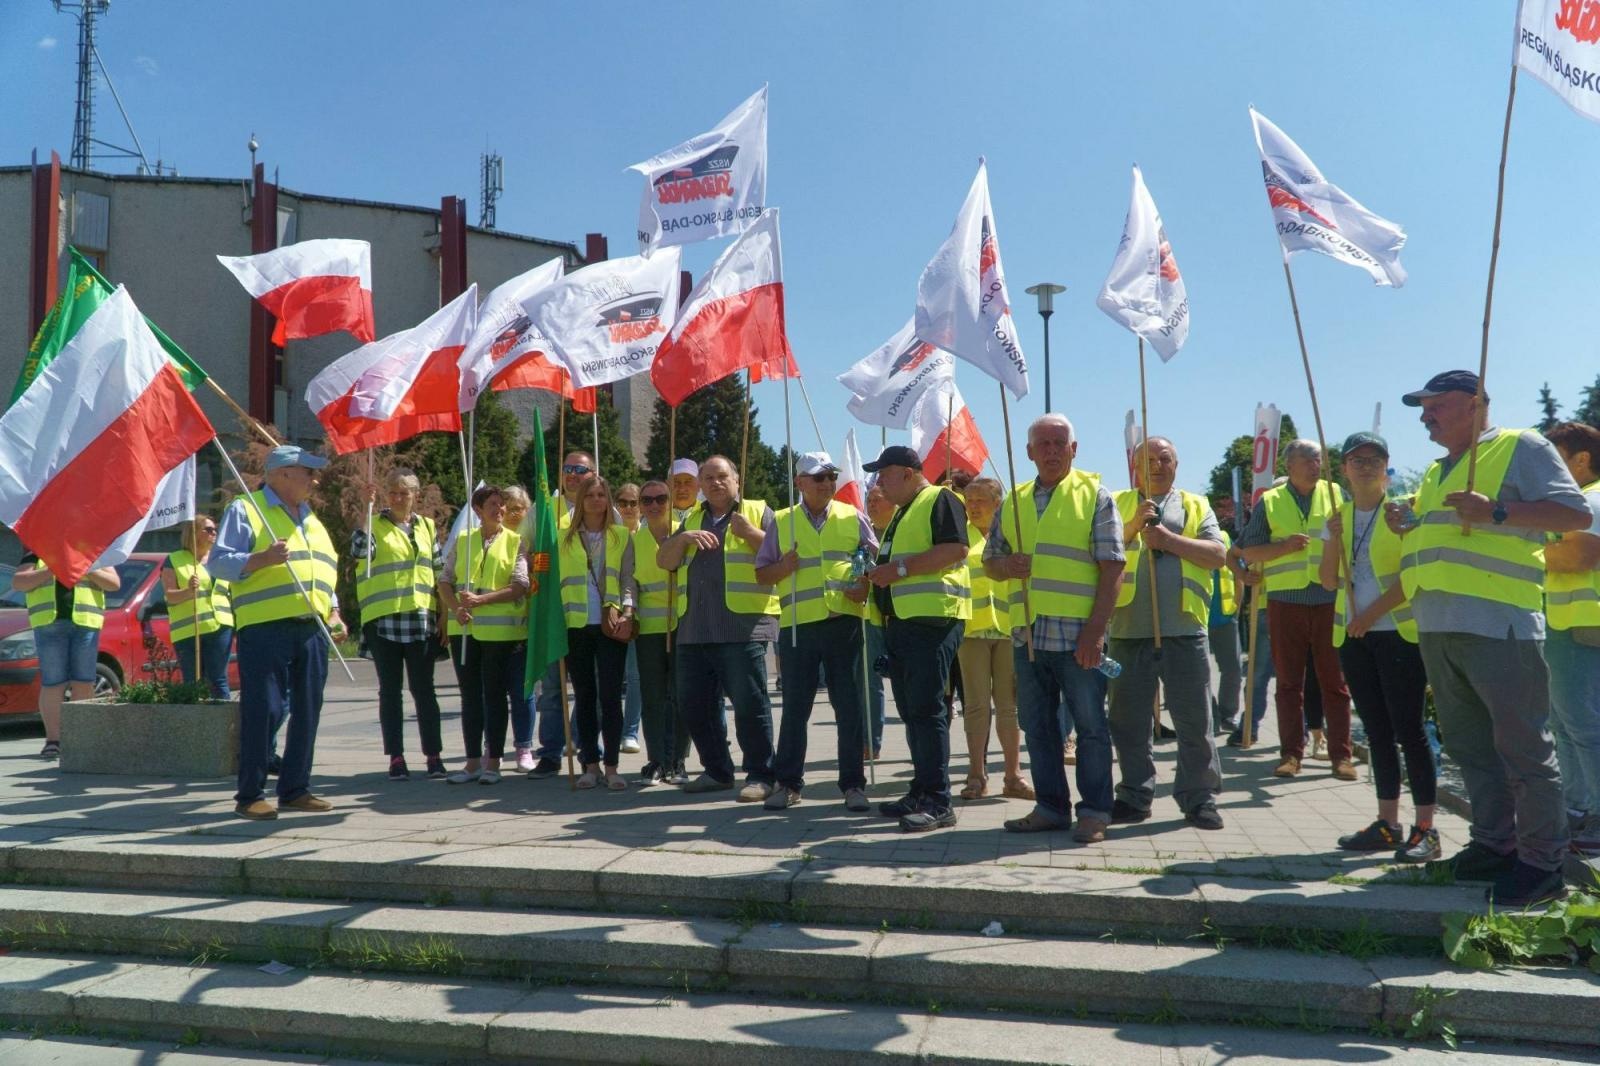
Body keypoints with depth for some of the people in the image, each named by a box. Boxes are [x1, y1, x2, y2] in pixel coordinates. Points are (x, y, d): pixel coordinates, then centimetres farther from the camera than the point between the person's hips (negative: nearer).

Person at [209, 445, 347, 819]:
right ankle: (250, 795, 2)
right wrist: (262, 558, -20)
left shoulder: (311, 519, 24)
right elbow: (218, 562, -5)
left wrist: (334, 614, 15)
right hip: (265, 629, -7)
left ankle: (295, 789, 16)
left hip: (312, 631, 7)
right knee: (262, 710, -6)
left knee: (307, 711, 7)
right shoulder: (245, 510, 3)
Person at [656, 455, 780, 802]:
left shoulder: (758, 512, 7)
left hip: (742, 627, -6)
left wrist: (749, 532, -15)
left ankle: (760, 776, 3)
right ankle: (717, 772, 23)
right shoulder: (691, 519, 22)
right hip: (694, 629, 6)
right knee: (694, 704, 10)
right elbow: (663, 561, 15)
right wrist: (684, 537, -2)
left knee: (749, 703, -6)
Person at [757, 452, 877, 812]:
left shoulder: (852, 517, 10)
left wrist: (865, 587, -8)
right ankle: (788, 782, 16)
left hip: (844, 622, 0)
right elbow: (761, 574, 10)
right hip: (797, 624, 0)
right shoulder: (781, 522, 10)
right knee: (795, 706, 5)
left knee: (850, 705, 2)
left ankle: (853, 784, 11)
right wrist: (785, 566, -10)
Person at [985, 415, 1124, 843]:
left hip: (1077, 635, -5)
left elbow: (1112, 566, -6)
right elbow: (990, 561, 19)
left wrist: (1095, 629, -14)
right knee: (1037, 725, 11)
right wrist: (1008, 564, -6)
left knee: (1090, 725, 2)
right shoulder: (1013, 502, 15)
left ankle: (1094, 812, 12)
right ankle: (1051, 807, 22)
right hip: (1027, 634, 5)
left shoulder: (1094, 495, 1)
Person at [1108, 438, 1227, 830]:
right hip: (1129, 630, 1)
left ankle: (1199, 798, 14)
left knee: (1194, 720, 3)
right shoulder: (1118, 505, 13)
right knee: (1129, 720, 7)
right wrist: (1133, 526, -14)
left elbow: (1218, 554, 0)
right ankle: (1135, 796, 18)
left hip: (1184, 630, 0)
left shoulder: (1196, 507, 13)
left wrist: (1169, 539, -9)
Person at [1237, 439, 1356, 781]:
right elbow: (1249, 552, 5)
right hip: (1285, 601, 0)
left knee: (1334, 680, 3)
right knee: (1289, 681, 5)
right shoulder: (1270, 502, 7)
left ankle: (1340, 754, 8)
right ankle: (1291, 753, 11)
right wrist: (1286, 546, -10)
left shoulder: (1337, 495, 9)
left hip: (1330, 600, 0)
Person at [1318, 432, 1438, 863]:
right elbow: (1329, 581, 9)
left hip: (1400, 633, -5)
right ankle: (1387, 823, 17)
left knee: (1408, 729, -6)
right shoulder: (1340, 515, 12)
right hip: (1352, 637, 6)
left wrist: (1371, 614, -15)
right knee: (1377, 731, 10)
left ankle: (1425, 828, -1)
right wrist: (1334, 540, -6)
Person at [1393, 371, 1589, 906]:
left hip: (1498, 625, -8)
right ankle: (1494, 844, 22)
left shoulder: (1520, 448, 1)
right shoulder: (1435, 471, 24)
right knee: (1470, 746, 12)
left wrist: (1496, 511, -19)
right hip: (1437, 627, 8)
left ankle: (1541, 863, 4)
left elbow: (1577, 514, -9)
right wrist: (1407, 528, 11)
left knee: (1523, 747, -4)